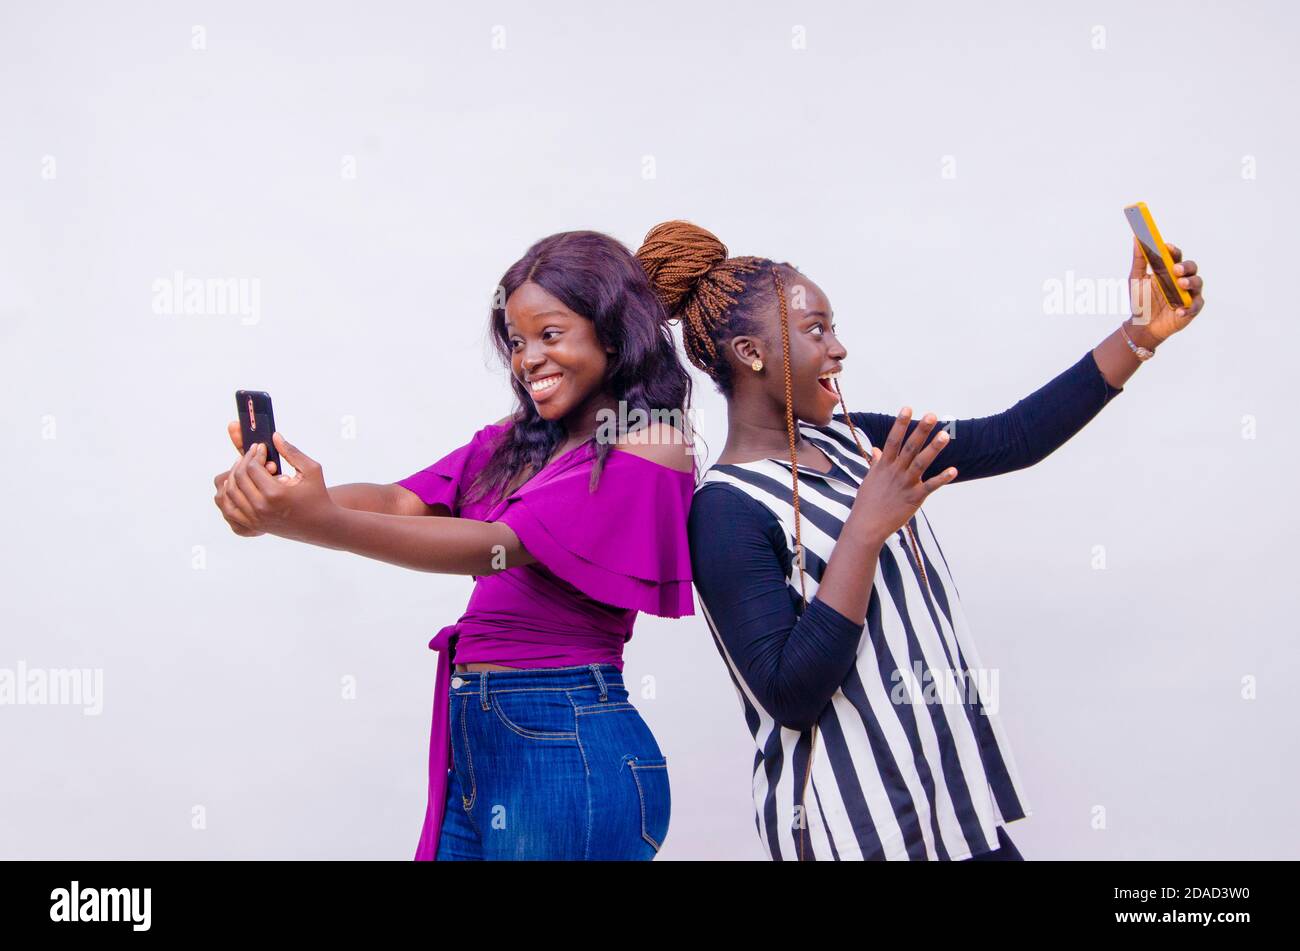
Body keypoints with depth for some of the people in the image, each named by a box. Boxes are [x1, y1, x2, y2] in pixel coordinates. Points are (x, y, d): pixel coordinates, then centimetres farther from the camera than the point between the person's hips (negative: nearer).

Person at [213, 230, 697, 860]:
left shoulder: (647, 453, -11)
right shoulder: (514, 442, 13)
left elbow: (500, 546, -22)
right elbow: (405, 501, -1)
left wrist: (326, 525, -32)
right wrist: (280, 504, -20)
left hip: (565, 748, -6)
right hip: (473, 739, 7)